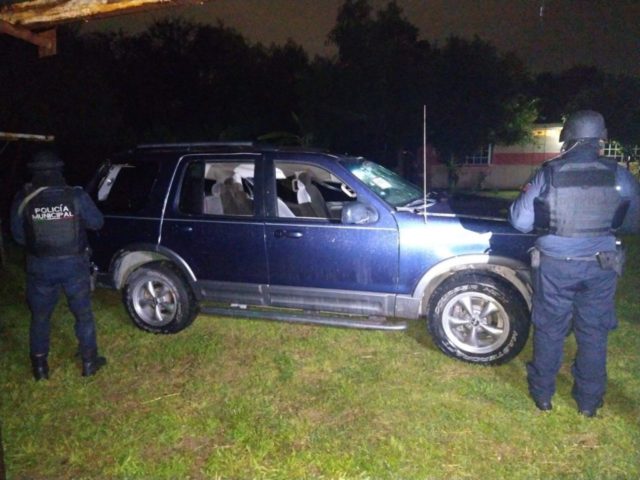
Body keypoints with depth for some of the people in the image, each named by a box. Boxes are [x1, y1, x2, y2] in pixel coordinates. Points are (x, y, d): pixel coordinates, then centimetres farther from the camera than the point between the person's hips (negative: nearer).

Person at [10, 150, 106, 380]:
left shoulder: (23, 199, -9)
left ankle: (40, 366, 27)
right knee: (83, 313, 14)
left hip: (40, 266, 1)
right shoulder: (76, 196, -13)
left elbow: (18, 235, 2)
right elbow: (97, 222, 0)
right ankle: (89, 361, 22)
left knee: (40, 317, 17)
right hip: (73, 263, 0)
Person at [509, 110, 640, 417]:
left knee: (550, 330, 13)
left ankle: (543, 394, 26)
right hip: (601, 266, 2)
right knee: (593, 334, 14)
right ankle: (589, 401, 26)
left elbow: (520, 221, -7)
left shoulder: (548, 175, -12)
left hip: (555, 265, -1)